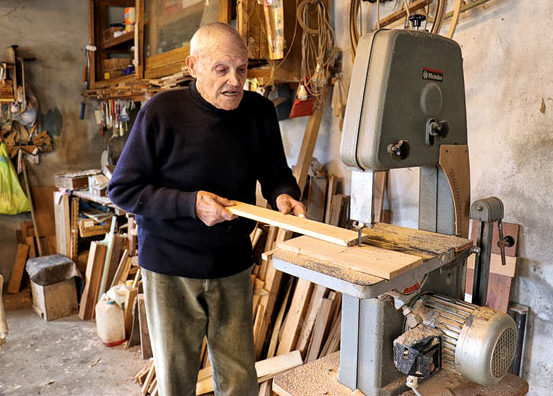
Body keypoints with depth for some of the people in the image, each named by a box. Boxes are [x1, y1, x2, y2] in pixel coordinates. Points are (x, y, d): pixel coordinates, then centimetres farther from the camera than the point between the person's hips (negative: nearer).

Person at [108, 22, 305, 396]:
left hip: (233, 266, 3)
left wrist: (284, 194, -13)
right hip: (170, 267, -2)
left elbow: (276, 173, 11)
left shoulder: (260, 111, -1)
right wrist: (191, 204, -22)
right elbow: (122, 188, -9)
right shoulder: (162, 111, -12)